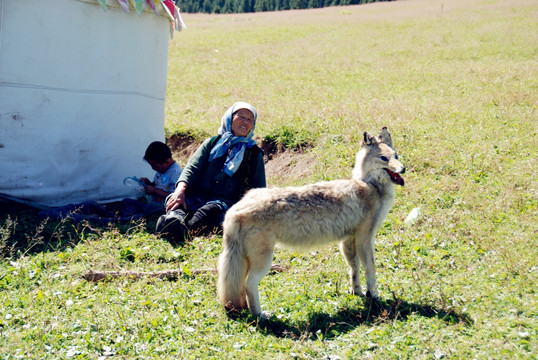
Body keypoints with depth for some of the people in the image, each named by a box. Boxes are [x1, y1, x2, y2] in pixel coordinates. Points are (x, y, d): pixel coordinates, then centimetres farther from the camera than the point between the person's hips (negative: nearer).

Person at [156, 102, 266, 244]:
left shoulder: (254, 154, 19)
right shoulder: (213, 142, 23)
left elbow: (259, 190, 17)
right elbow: (192, 167, 9)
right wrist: (180, 190, -13)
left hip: (226, 202, -1)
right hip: (197, 197, 1)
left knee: (210, 210, -37)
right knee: (173, 199, -33)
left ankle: (186, 231, -63)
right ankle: (175, 218, -64)